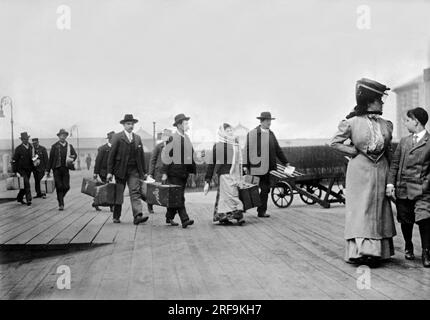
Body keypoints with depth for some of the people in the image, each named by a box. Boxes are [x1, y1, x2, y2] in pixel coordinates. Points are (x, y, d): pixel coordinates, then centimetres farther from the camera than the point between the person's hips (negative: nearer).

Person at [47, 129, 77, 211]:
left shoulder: (69, 146, 9)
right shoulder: (55, 146, 1)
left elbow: (75, 155, 14)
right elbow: (51, 158, 1)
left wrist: (72, 159, -11)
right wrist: (48, 170, 0)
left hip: (66, 169, 2)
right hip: (57, 169, -2)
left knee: (66, 187, -2)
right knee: (59, 187, -4)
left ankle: (60, 197, 28)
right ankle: (61, 204, 4)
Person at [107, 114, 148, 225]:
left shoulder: (137, 138, 11)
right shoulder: (117, 137, -2)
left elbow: (141, 156, 13)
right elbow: (111, 155, -4)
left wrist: (143, 172, 11)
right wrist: (109, 172, -9)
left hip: (134, 170, 3)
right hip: (120, 170, -2)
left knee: (135, 192, -9)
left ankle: (138, 216, -18)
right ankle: (116, 217, 20)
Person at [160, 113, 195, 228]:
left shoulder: (187, 138, 14)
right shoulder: (172, 138, -9)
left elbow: (191, 155, 20)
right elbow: (166, 156, -11)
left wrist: (193, 170, 15)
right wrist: (164, 173, -14)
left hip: (184, 172, 7)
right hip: (174, 172, -7)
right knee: (179, 196, -9)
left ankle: (169, 218, 24)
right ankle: (184, 219, -13)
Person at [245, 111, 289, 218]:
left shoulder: (271, 134, 13)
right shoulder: (252, 133, -4)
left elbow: (277, 149, 18)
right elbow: (247, 150, -6)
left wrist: (285, 162, 14)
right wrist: (246, 165, -11)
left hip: (268, 168, 5)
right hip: (256, 167, -5)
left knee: (265, 189, 5)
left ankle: (262, 211, 12)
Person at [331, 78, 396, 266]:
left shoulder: (386, 125, 6)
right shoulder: (352, 122, -5)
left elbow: (389, 150, 13)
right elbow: (335, 143, -1)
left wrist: (391, 175, 9)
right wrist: (355, 152, -6)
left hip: (380, 171, 4)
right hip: (360, 171, -4)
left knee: (379, 210, 5)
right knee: (360, 209, -2)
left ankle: (377, 251, 9)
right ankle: (361, 249, 0)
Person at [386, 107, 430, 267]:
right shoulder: (403, 141, 13)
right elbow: (394, 164, 11)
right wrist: (390, 183, 1)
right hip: (402, 188, 4)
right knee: (405, 221, 11)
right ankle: (408, 247, 34)